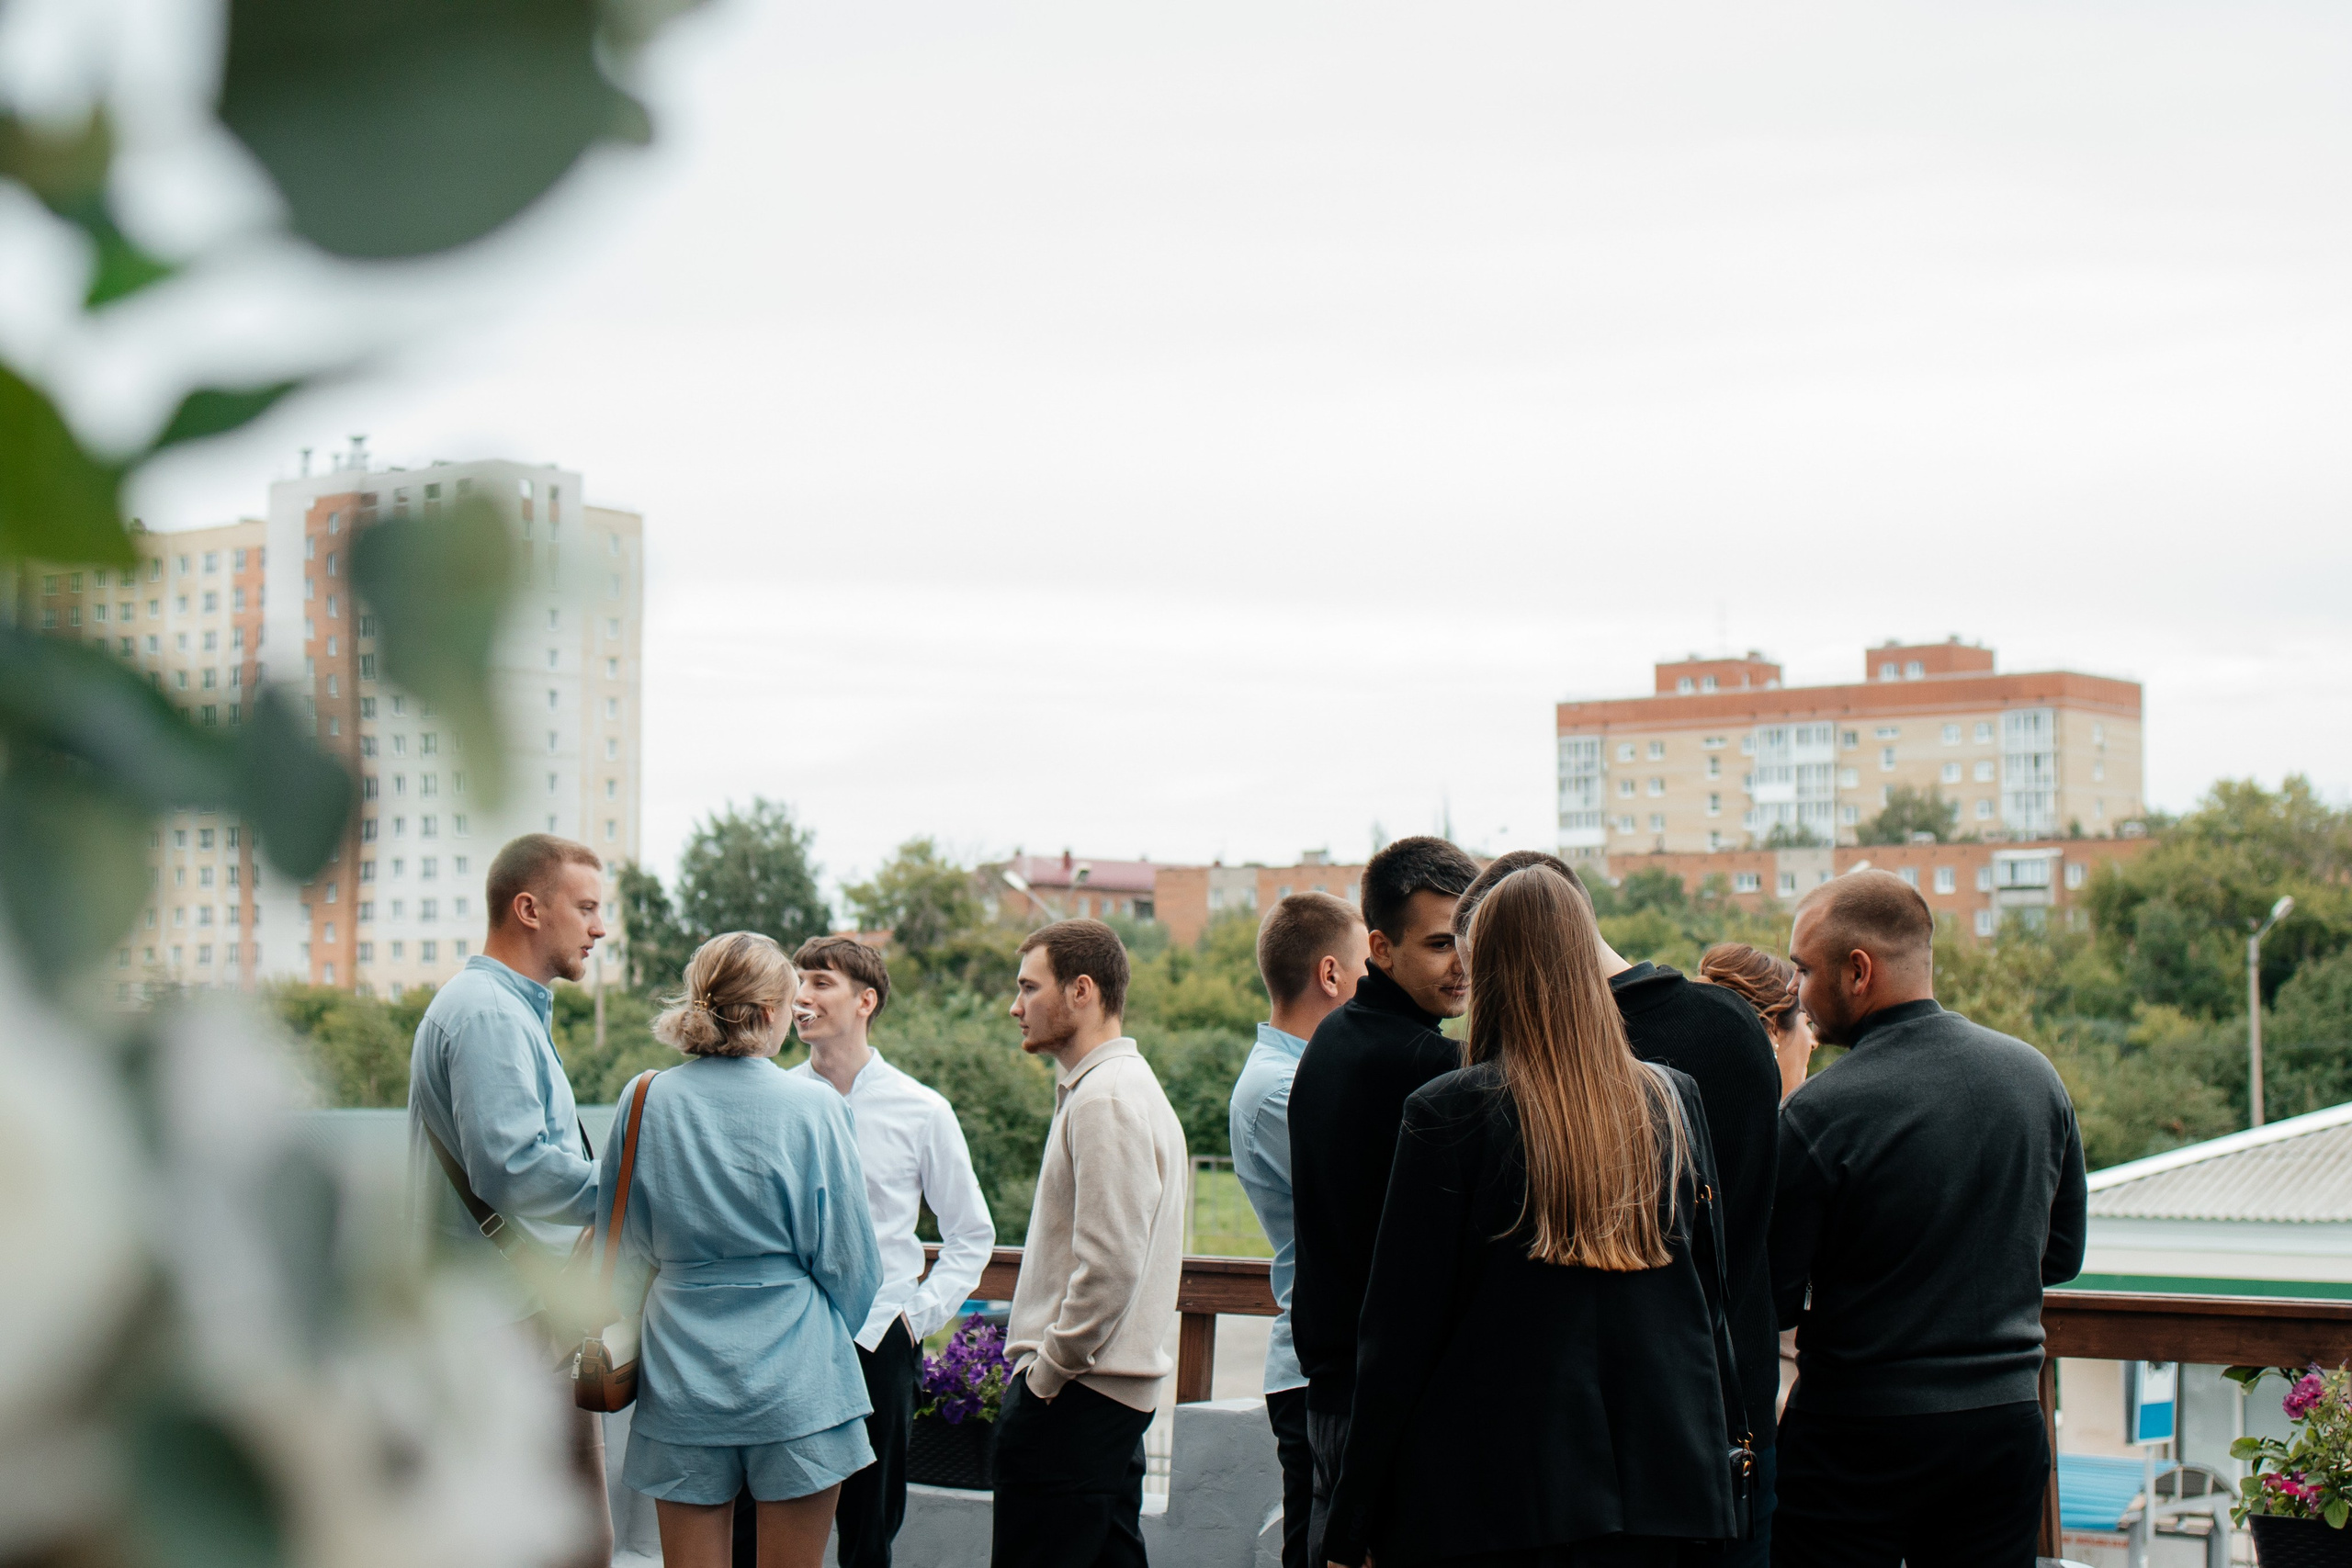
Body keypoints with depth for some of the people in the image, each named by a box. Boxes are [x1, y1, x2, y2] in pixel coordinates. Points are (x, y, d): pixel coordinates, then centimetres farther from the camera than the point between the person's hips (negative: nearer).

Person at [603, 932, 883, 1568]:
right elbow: (848, 1259, -3)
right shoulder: (812, 1109, -9)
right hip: (792, 1377, -3)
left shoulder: (645, 1102, -1)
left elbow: (622, 1252, 9)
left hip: (680, 1374, 3)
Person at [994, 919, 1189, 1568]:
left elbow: (1110, 1263, -22)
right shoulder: (1129, 1086, 17)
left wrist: (1046, 1371, -14)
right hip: (1119, 1389, 10)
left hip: (1071, 1394, -10)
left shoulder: (1106, 1099, -15)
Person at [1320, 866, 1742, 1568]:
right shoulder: (1673, 1102, 4)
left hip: (1488, 1493, -4)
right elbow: (1708, 1293, 11)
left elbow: (1397, 1332, -8)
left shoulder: (1448, 1114, -10)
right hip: (1654, 1480, 5)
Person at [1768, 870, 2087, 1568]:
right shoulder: (2036, 1076, 2)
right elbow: (2061, 1255, 12)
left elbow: (1773, 1300, -12)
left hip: (1858, 1435, -5)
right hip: (2007, 1424, 5)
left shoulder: (1820, 1112, -16)